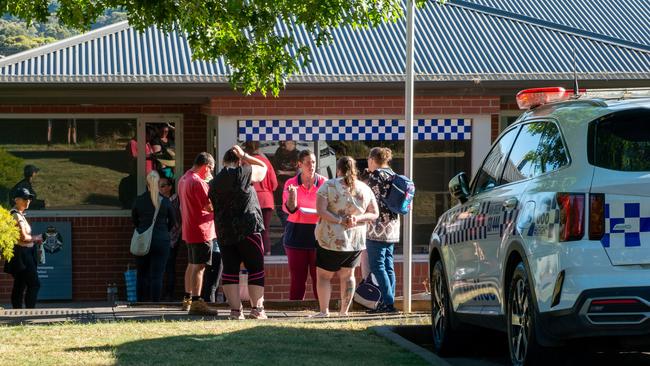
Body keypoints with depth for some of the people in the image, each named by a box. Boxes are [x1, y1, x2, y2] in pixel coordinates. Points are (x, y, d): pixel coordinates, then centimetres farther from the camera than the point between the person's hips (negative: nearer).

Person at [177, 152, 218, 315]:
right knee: (199, 266, -10)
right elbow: (210, 206, -21)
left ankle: (187, 299, 26)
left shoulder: (183, 179, 13)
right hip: (201, 230, -10)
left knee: (192, 264, 18)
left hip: (189, 230, 10)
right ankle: (196, 302, -13)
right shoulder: (197, 182, -19)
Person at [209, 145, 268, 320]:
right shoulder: (242, 173, -7)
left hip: (223, 232, 5)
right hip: (247, 230, -5)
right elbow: (263, 167, 7)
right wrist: (244, 156, 11)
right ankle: (257, 308, 0)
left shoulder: (214, 182, 10)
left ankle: (235, 309, 1)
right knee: (256, 269, 3)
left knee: (230, 270, 5)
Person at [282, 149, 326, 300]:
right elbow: (288, 208, -6)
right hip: (297, 234, 0)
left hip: (318, 233, 0)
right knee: (297, 278, 4)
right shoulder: (291, 184, 3)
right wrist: (292, 197, -27)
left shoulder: (324, 183, 4)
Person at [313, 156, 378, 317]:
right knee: (347, 275, 17)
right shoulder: (365, 189, 4)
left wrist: (339, 221, -17)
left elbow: (321, 210, -18)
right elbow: (374, 214, 4)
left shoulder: (329, 186, -8)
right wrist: (358, 218, -9)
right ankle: (344, 310, 15)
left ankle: (324, 311, 0)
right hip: (356, 241, 4)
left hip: (332, 240, -4)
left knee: (324, 275, 6)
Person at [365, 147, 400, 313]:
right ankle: (389, 303, 9)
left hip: (378, 228, -9)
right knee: (388, 266, 9)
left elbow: (374, 201, -15)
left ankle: (388, 302, -14)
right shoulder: (392, 175, 14)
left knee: (377, 265, -7)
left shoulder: (375, 176, -10)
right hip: (392, 227, 9)